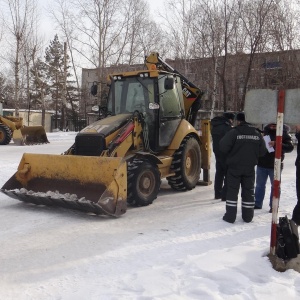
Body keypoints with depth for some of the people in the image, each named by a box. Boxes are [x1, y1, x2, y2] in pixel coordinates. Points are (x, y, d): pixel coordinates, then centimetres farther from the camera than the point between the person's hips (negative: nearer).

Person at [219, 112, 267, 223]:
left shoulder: (233, 132, -13)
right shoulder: (257, 134, 0)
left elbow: (224, 147, -18)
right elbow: (262, 151, 1)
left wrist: (232, 153, 3)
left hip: (234, 166, -3)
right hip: (250, 168, 3)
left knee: (232, 191, 5)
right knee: (248, 191, 13)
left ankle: (230, 216, 6)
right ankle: (248, 216, 19)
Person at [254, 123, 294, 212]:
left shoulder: (284, 134, -6)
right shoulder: (266, 130, 8)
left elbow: (290, 147, -17)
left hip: (275, 165, -4)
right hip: (262, 163, 4)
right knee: (259, 185, 13)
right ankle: (257, 203, 24)